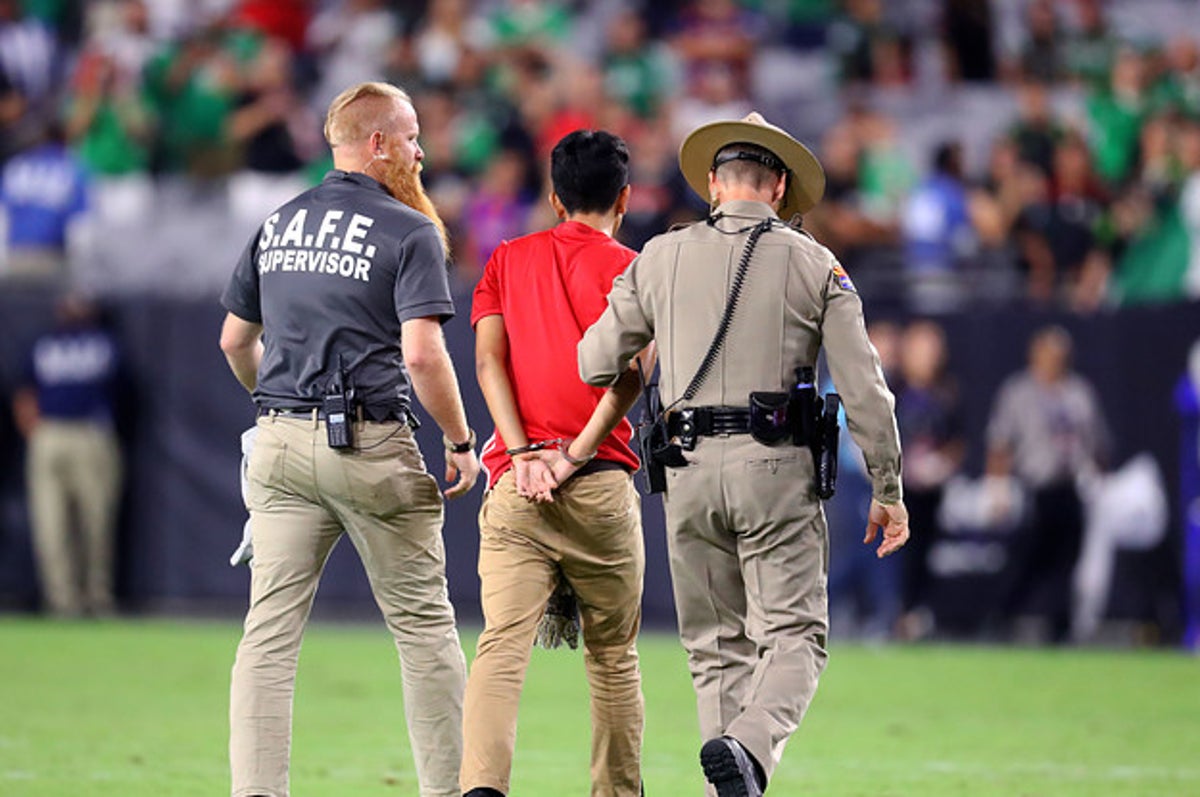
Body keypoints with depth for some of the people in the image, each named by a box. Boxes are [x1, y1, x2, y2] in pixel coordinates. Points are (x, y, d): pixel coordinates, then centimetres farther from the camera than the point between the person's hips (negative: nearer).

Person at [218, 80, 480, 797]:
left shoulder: (278, 226, 13)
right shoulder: (409, 232, -7)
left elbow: (236, 341, 20)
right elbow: (421, 354, -16)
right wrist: (461, 442, -4)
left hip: (280, 443, 5)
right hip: (370, 446, -5)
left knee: (271, 630, 1)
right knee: (424, 626, 6)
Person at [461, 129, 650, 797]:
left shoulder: (509, 260, 14)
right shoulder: (628, 268, 5)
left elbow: (489, 359, 2)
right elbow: (629, 372, -11)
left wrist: (523, 453, -4)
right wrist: (577, 454, -11)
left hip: (516, 481, 1)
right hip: (602, 486, -1)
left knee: (502, 646, -11)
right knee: (614, 654, 14)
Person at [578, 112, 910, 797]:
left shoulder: (661, 258, 8)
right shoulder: (814, 266, 3)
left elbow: (597, 364, 8)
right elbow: (864, 389, -2)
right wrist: (888, 491, 6)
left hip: (690, 469, 3)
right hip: (776, 470, -2)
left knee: (718, 646, 10)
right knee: (794, 634, -1)